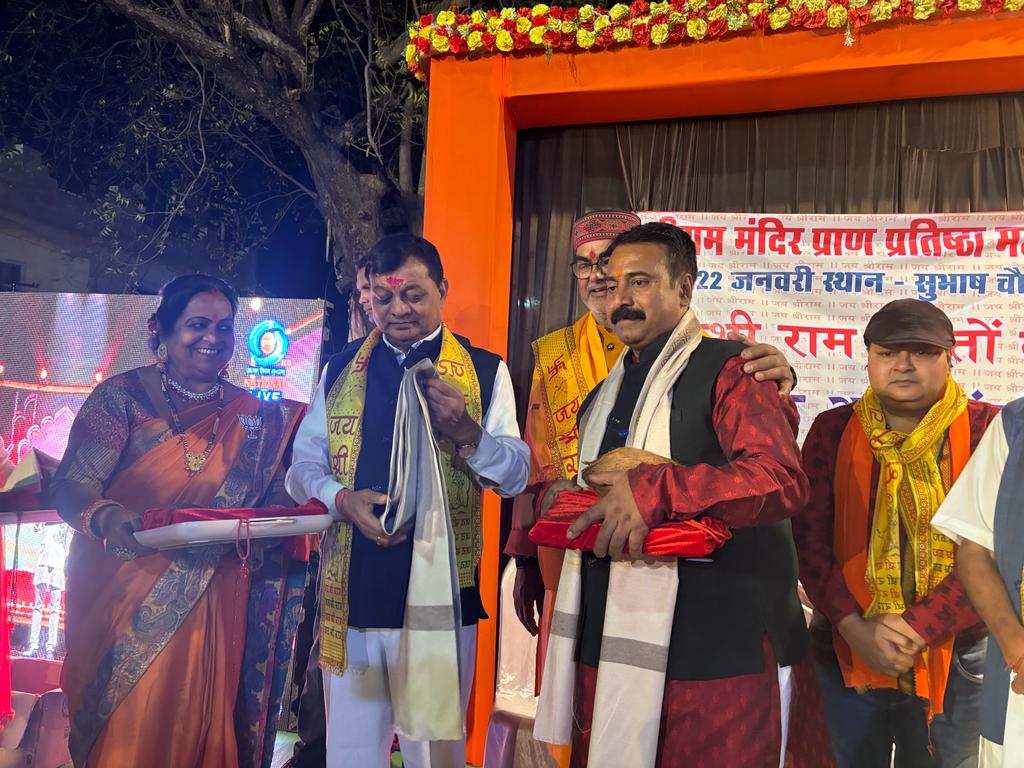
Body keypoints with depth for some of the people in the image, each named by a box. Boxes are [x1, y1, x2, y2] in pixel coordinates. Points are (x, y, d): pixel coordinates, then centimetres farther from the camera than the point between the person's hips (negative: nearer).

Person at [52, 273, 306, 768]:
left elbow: (273, 503, 11)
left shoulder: (253, 417, 6)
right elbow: (70, 487, -11)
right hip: (123, 602, -2)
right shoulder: (122, 396, -4)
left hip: (209, 610, 3)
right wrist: (105, 517, -31)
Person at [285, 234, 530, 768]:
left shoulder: (485, 371, 1)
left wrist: (466, 433, -21)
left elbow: (517, 475, -2)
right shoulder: (339, 369, 9)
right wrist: (343, 499, -13)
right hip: (349, 594, 2)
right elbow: (303, 465, 7)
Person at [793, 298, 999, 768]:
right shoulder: (834, 430, 1)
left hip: (951, 657, -1)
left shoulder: (987, 431, -5)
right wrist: (854, 626, -15)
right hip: (844, 652, 1)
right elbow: (809, 538, -4)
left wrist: (919, 628, -17)